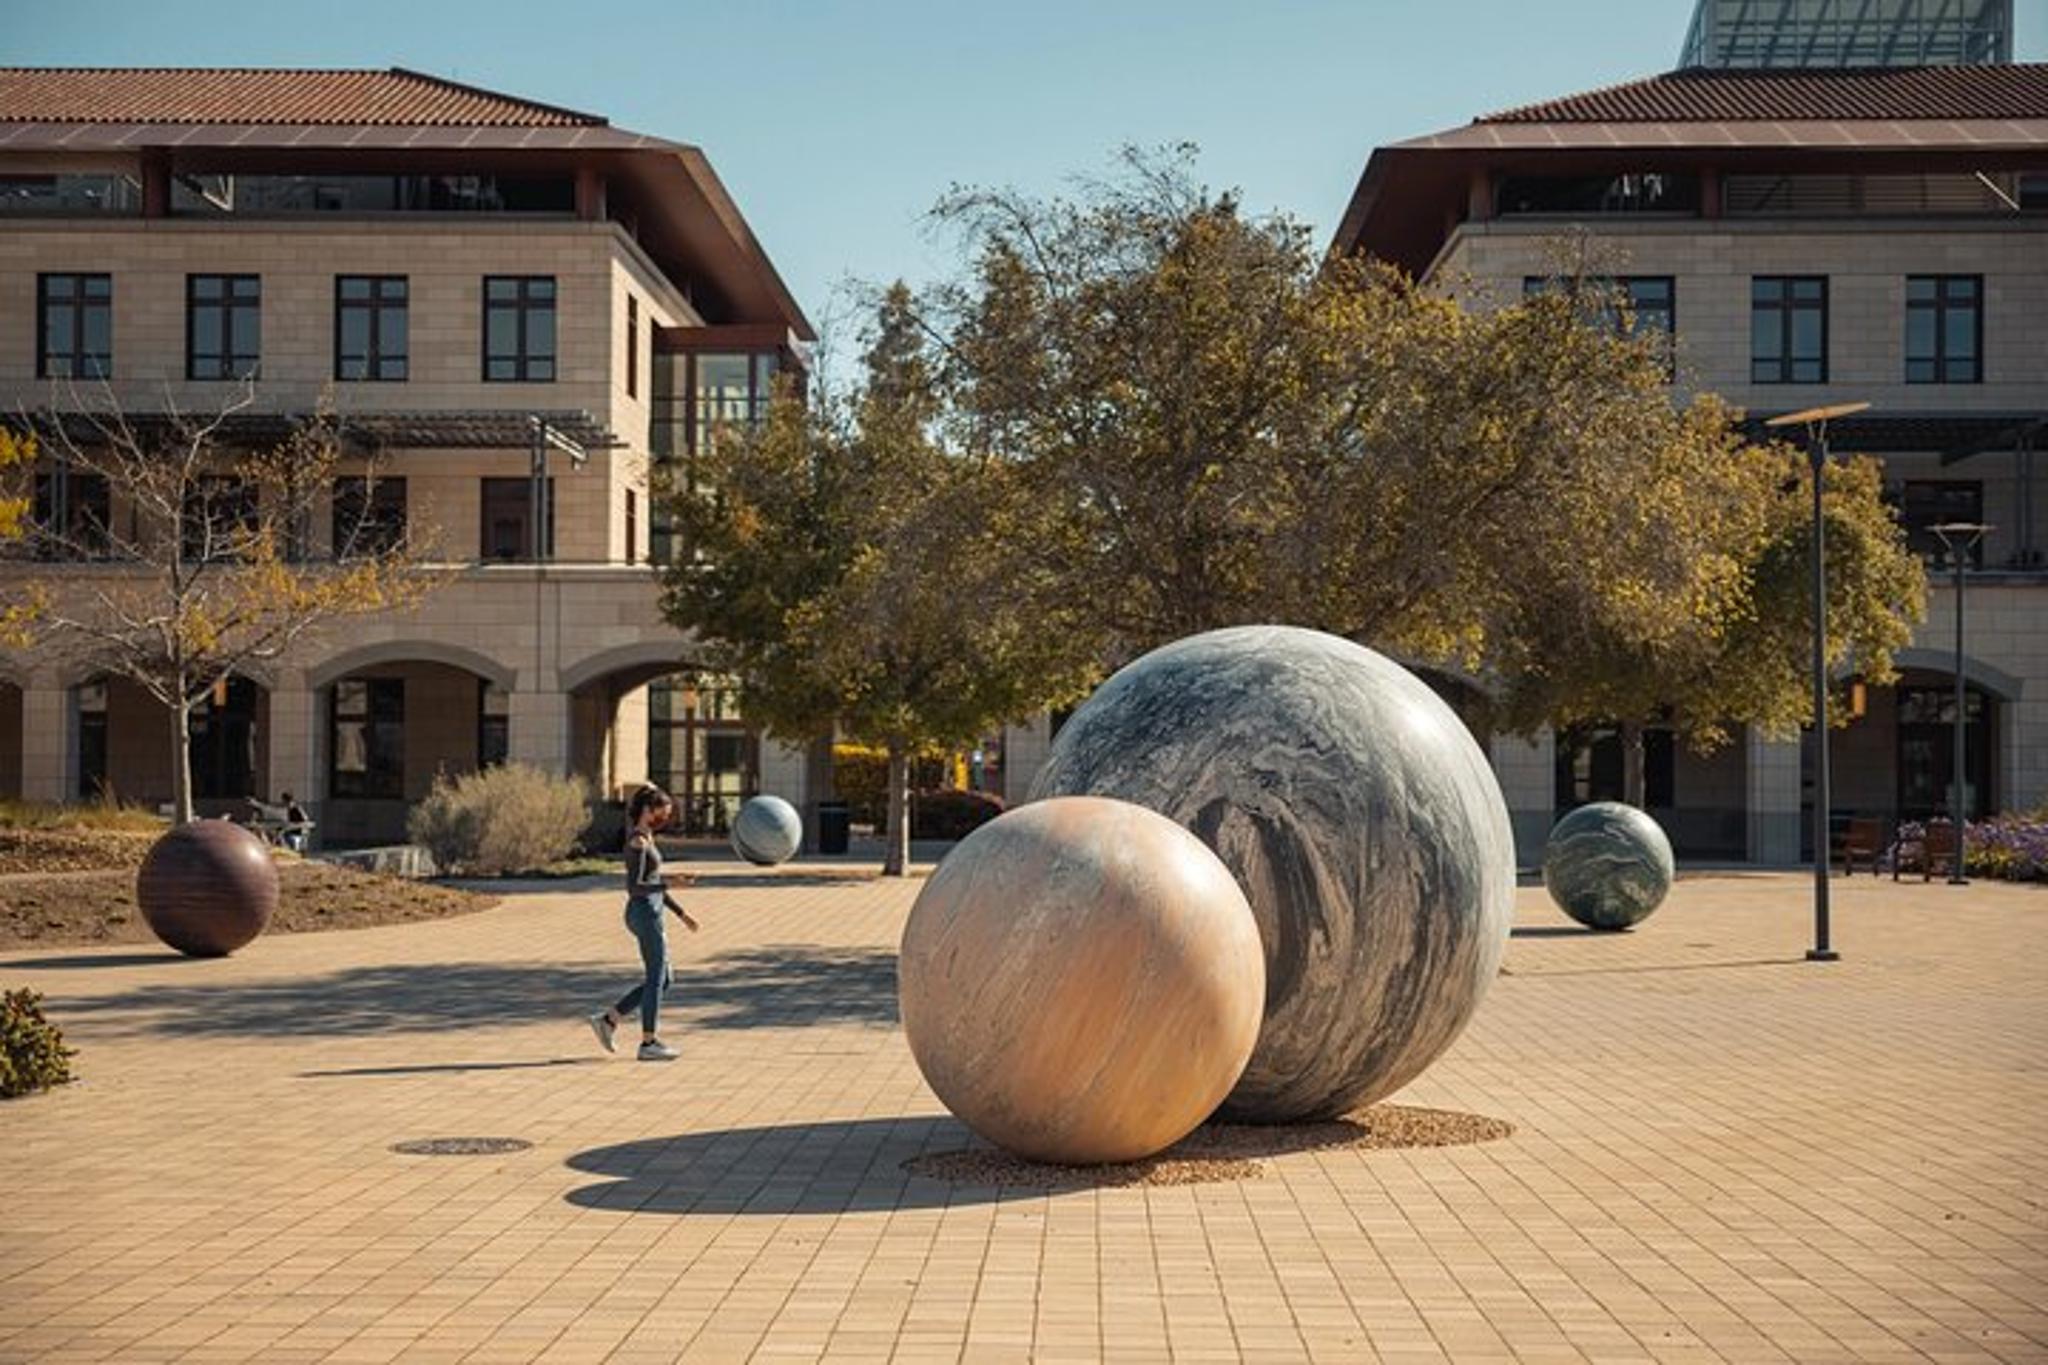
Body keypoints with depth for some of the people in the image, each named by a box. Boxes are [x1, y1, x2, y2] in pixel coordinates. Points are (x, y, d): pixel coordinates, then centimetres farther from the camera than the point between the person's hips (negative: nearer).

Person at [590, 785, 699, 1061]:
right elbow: (634, 887, -20)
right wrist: (669, 883, -31)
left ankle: (608, 1020, 16)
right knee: (656, 978, -1)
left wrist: (681, 913, 21)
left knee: (661, 980, 13)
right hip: (645, 912, -10)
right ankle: (648, 1043, 7)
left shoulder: (646, 839, 15)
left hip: (650, 913, 10)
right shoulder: (638, 843, -14)